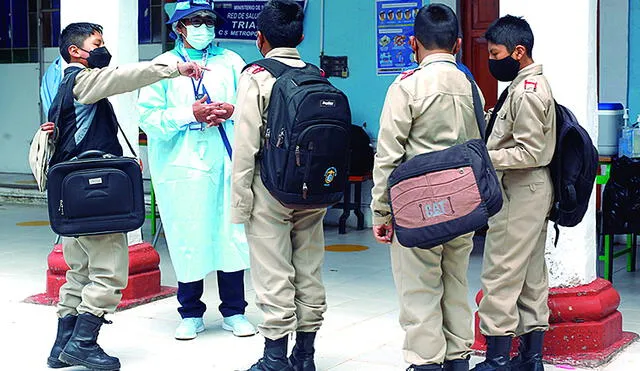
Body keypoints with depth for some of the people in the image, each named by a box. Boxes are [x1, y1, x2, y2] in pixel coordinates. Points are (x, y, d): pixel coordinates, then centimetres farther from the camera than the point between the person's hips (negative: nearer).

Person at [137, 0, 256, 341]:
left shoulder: (231, 62, 13)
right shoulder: (163, 65, 6)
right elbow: (148, 117, -2)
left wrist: (232, 111, -11)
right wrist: (190, 115, -12)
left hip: (227, 162, 2)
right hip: (182, 165, -1)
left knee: (232, 234, 1)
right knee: (188, 237, 1)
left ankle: (234, 312, 15)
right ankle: (191, 315, 16)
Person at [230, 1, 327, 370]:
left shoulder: (257, 78, -7)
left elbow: (246, 145, -11)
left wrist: (240, 198, -5)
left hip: (270, 188, -5)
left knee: (273, 276, 0)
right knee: (309, 273, 11)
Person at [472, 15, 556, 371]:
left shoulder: (526, 91, -16)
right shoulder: (534, 84, 16)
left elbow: (529, 152, -21)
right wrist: (483, 152, 9)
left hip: (520, 192, -11)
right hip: (533, 191, 11)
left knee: (501, 275, -7)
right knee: (531, 276, 12)